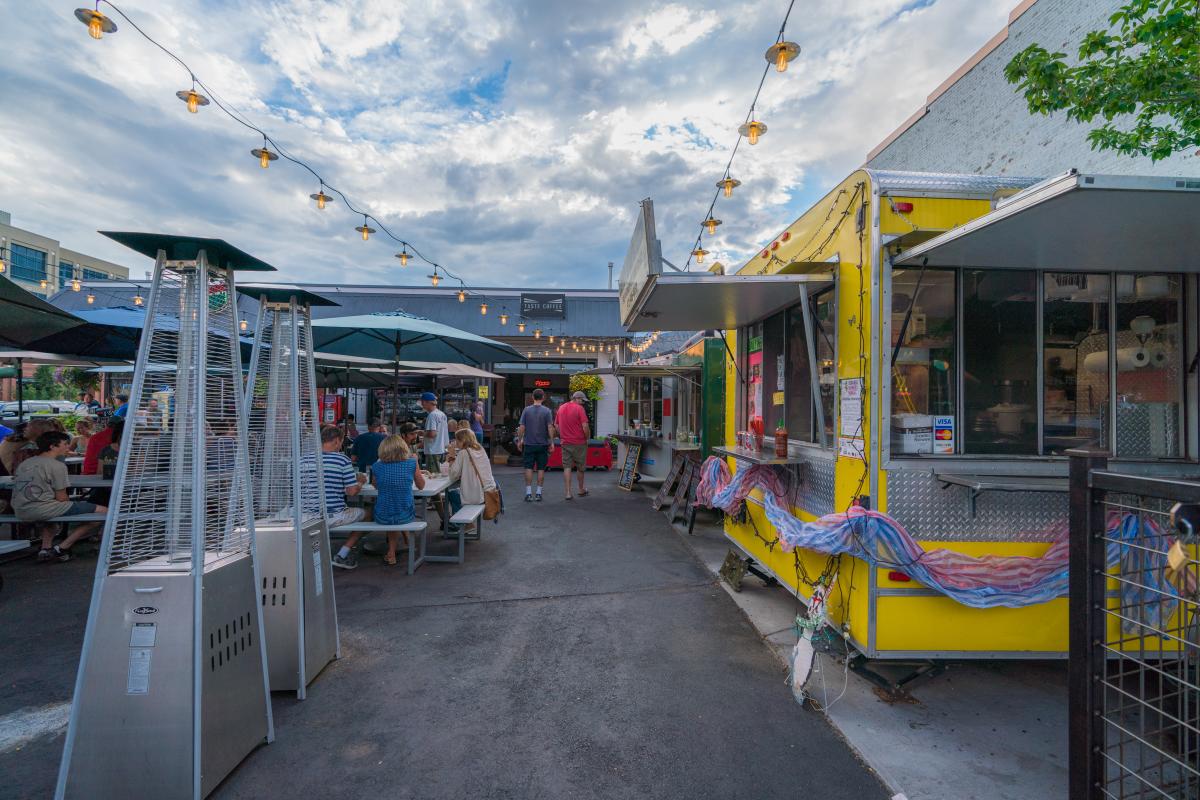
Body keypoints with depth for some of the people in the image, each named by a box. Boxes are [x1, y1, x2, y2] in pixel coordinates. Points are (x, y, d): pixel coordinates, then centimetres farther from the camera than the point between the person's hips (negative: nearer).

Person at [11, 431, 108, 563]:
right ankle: (62, 548, -6)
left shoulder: (25, 463, 16)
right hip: (40, 509, -9)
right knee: (102, 512, -9)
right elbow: (61, 498, -8)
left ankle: (46, 548, 22)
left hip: (20, 512, 9)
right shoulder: (57, 465, -7)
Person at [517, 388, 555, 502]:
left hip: (529, 444, 0)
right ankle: (539, 493, 9)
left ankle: (528, 493, 4)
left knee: (528, 468, 6)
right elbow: (550, 427, -9)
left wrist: (519, 440, 7)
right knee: (541, 469, 7)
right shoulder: (546, 411, -5)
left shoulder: (527, 410, -2)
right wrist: (552, 442, -2)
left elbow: (521, 427, -3)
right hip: (543, 444, 0)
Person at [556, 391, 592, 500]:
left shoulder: (561, 408, 8)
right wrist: (587, 438, -3)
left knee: (567, 467, 5)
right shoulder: (579, 408, -12)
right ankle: (581, 490, 27)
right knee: (580, 467, 12)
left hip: (565, 443, 4)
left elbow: (556, 424, 15)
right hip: (579, 443, -4)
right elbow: (585, 426, -18)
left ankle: (568, 493, -1)